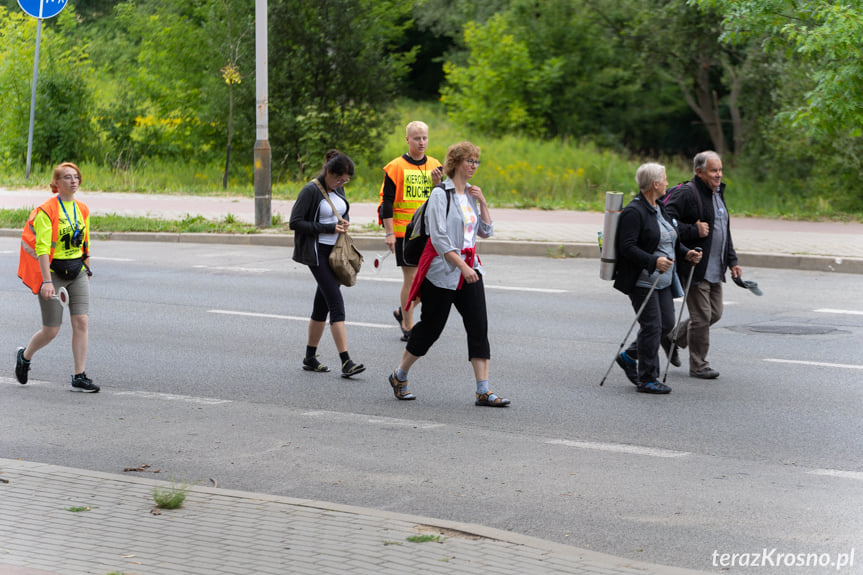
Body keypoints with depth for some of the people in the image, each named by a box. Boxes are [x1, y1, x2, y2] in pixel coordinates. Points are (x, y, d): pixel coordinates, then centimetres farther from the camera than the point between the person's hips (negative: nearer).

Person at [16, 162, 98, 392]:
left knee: (82, 322, -6)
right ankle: (25, 356, 31)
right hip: (53, 272, -5)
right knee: (51, 331, 0)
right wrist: (47, 281, -23)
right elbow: (42, 248, -17)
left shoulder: (82, 210, 7)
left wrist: (86, 270, 17)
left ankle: (79, 377, 0)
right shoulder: (47, 210, -12)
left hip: (77, 272, 5)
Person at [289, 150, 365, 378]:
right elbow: (295, 223, -15)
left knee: (322, 305, 11)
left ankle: (310, 358, 21)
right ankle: (346, 362, -18)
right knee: (337, 304, -15)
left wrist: (344, 222, 1)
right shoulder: (311, 191, -13)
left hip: (336, 253, 7)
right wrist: (328, 228, -17)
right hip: (318, 253, -7)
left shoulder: (338, 189, 9)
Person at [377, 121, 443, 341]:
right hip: (404, 231, -5)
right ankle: (408, 326, 7)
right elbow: (387, 202, -5)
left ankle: (403, 312, 27)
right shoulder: (396, 167, -5)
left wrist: (438, 183, -10)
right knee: (410, 277, -4)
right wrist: (389, 233, -10)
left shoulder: (435, 166, 9)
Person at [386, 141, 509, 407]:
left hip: (469, 269, 7)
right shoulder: (441, 194, -10)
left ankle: (483, 391, -5)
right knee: (430, 327, 3)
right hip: (443, 271, -7)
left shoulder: (471, 195, 13)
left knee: (479, 327, -4)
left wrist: (483, 202, 3)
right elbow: (439, 237, -17)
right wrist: (462, 266, -21)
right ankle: (399, 377, 23)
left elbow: (486, 231, 16)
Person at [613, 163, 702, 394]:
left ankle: (629, 357, 25)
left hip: (662, 280, 9)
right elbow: (627, 247, -21)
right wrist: (653, 261, -31)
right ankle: (647, 379, 2)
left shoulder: (659, 209, 14)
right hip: (642, 281, -9)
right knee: (652, 326, -7)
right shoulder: (634, 212, -15)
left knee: (667, 323, 8)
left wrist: (685, 253, 8)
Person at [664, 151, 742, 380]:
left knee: (714, 313, 12)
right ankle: (698, 365, 7)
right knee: (701, 317, -5)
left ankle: (674, 338, 30)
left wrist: (732, 261, 20)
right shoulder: (686, 193, -13)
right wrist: (694, 231, -21)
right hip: (694, 268, -9)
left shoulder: (718, 193, 17)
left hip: (715, 270, 9)